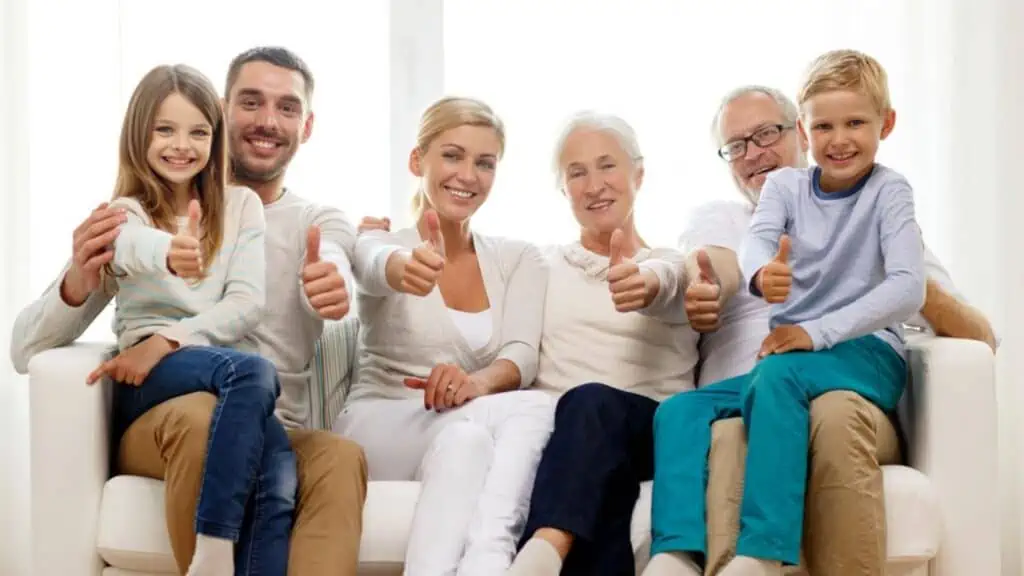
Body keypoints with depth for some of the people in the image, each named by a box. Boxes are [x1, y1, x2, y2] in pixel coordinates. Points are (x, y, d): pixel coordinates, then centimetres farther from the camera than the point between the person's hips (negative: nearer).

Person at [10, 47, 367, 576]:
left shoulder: (323, 225, 11)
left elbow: (329, 276, -16)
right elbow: (26, 351, 3)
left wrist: (330, 285, -42)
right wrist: (77, 285, -20)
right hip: (158, 425, 0)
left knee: (341, 457, -33)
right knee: (200, 413, -36)